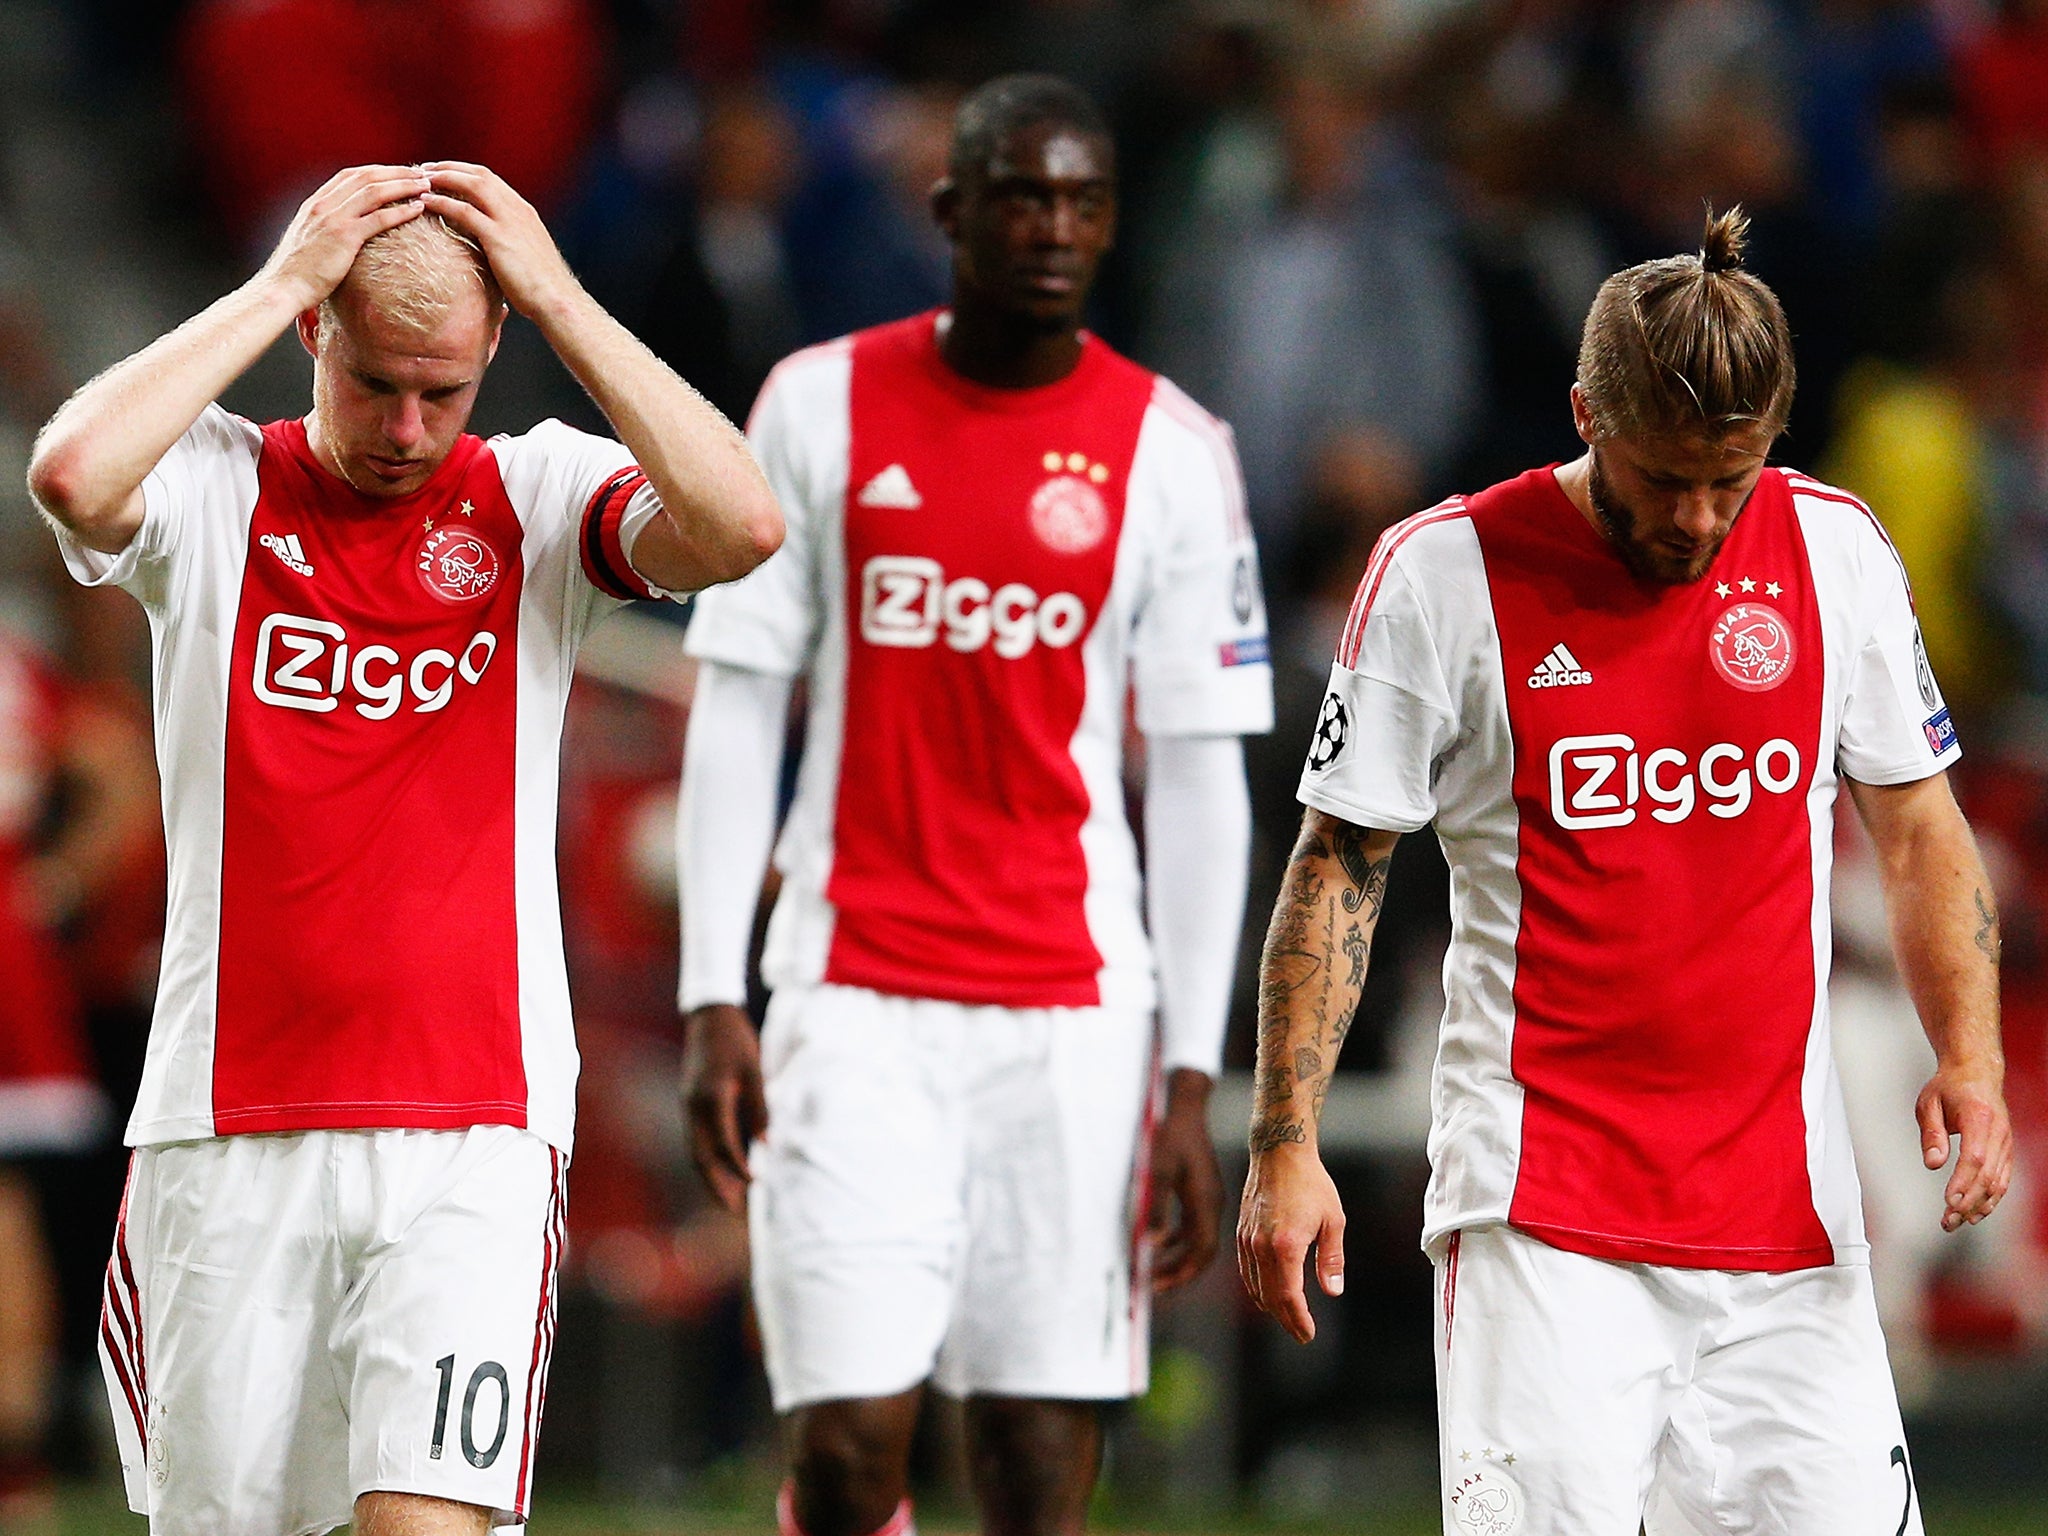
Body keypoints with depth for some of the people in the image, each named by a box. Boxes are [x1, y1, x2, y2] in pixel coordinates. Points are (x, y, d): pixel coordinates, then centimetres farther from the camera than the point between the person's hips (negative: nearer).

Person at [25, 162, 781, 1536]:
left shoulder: (541, 501, 5)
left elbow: (741, 525, -14)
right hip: (229, 1125, 1)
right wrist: (280, 283, -13)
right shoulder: (211, 491, 3)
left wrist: (558, 298, -9)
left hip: (475, 1127, -1)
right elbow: (73, 473, -20)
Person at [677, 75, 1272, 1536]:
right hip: (856, 1000, 0)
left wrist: (1192, 1084, -3)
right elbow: (736, 708, 6)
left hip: (1076, 1015, 0)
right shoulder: (821, 405, 3)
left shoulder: (1171, 451, 2)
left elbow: (1201, 777, 3)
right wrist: (714, 1002, -2)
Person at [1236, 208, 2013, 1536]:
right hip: (1540, 1204, -3)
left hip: (1784, 1201, 3)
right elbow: (1339, 867, 1)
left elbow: (1920, 830, 14)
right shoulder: (1445, 574, -5)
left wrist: (1970, 1057, -1)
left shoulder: (1838, 553, 5)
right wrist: (1285, 1145, -6)